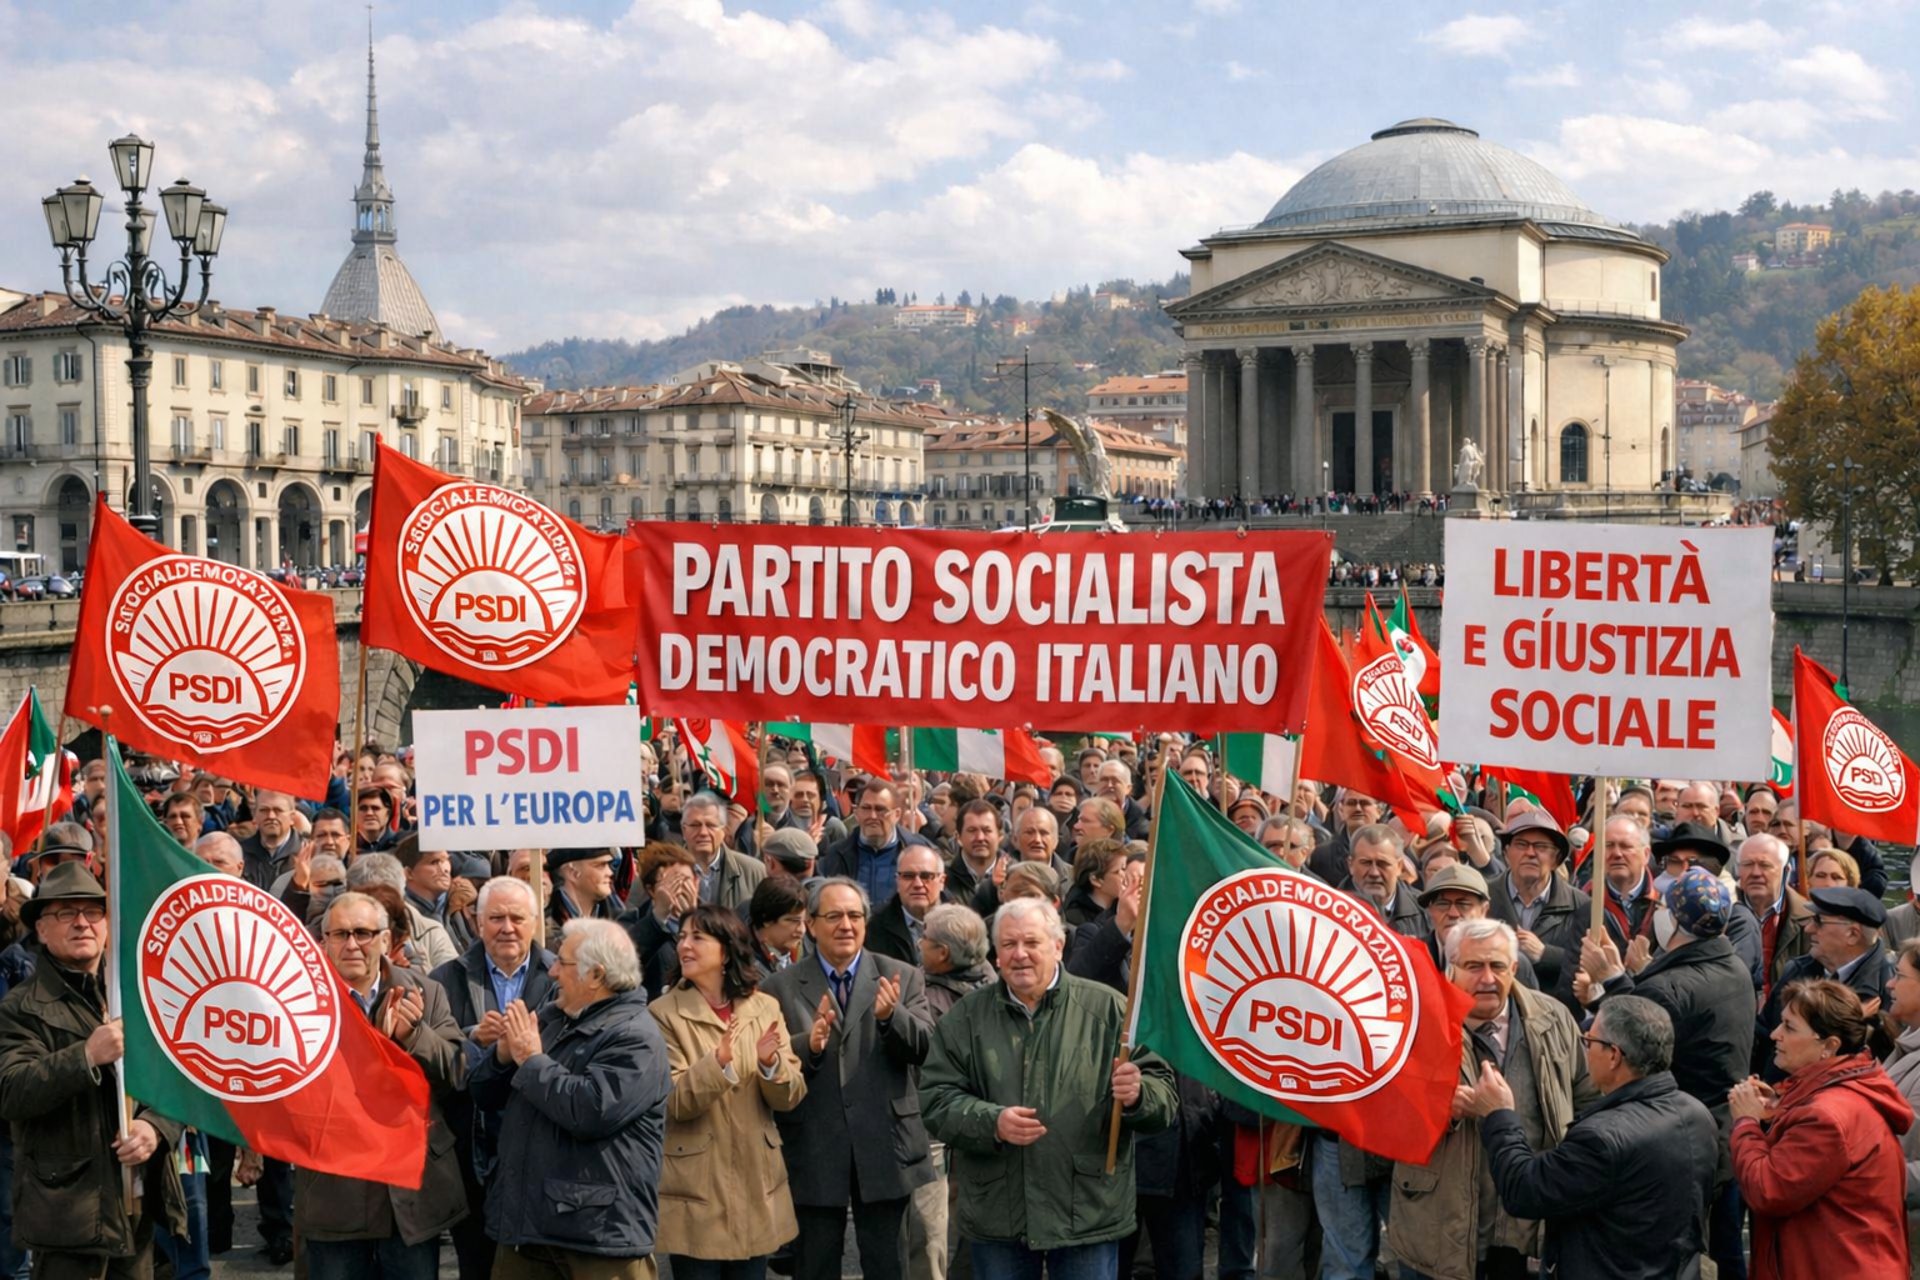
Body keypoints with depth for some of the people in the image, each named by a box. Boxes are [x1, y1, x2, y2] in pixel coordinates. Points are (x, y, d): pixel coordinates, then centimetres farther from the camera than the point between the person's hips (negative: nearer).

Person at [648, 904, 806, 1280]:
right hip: (696, 1189, -4)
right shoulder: (665, 1014, -7)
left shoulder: (764, 1008, 4)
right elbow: (675, 1102, -14)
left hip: (755, 1184, 4)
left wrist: (771, 1064, -19)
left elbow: (791, 1097, 1)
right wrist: (718, 1063, -29)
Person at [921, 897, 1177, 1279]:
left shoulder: (1108, 1009, 1)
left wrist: (1136, 1094, -24)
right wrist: (991, 1122, -18)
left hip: (1089, 1214, -2)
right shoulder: (966, 1018, 6)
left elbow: (1163, 1095, 0)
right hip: (997, 1216, 2)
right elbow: (936, 1099, 0)